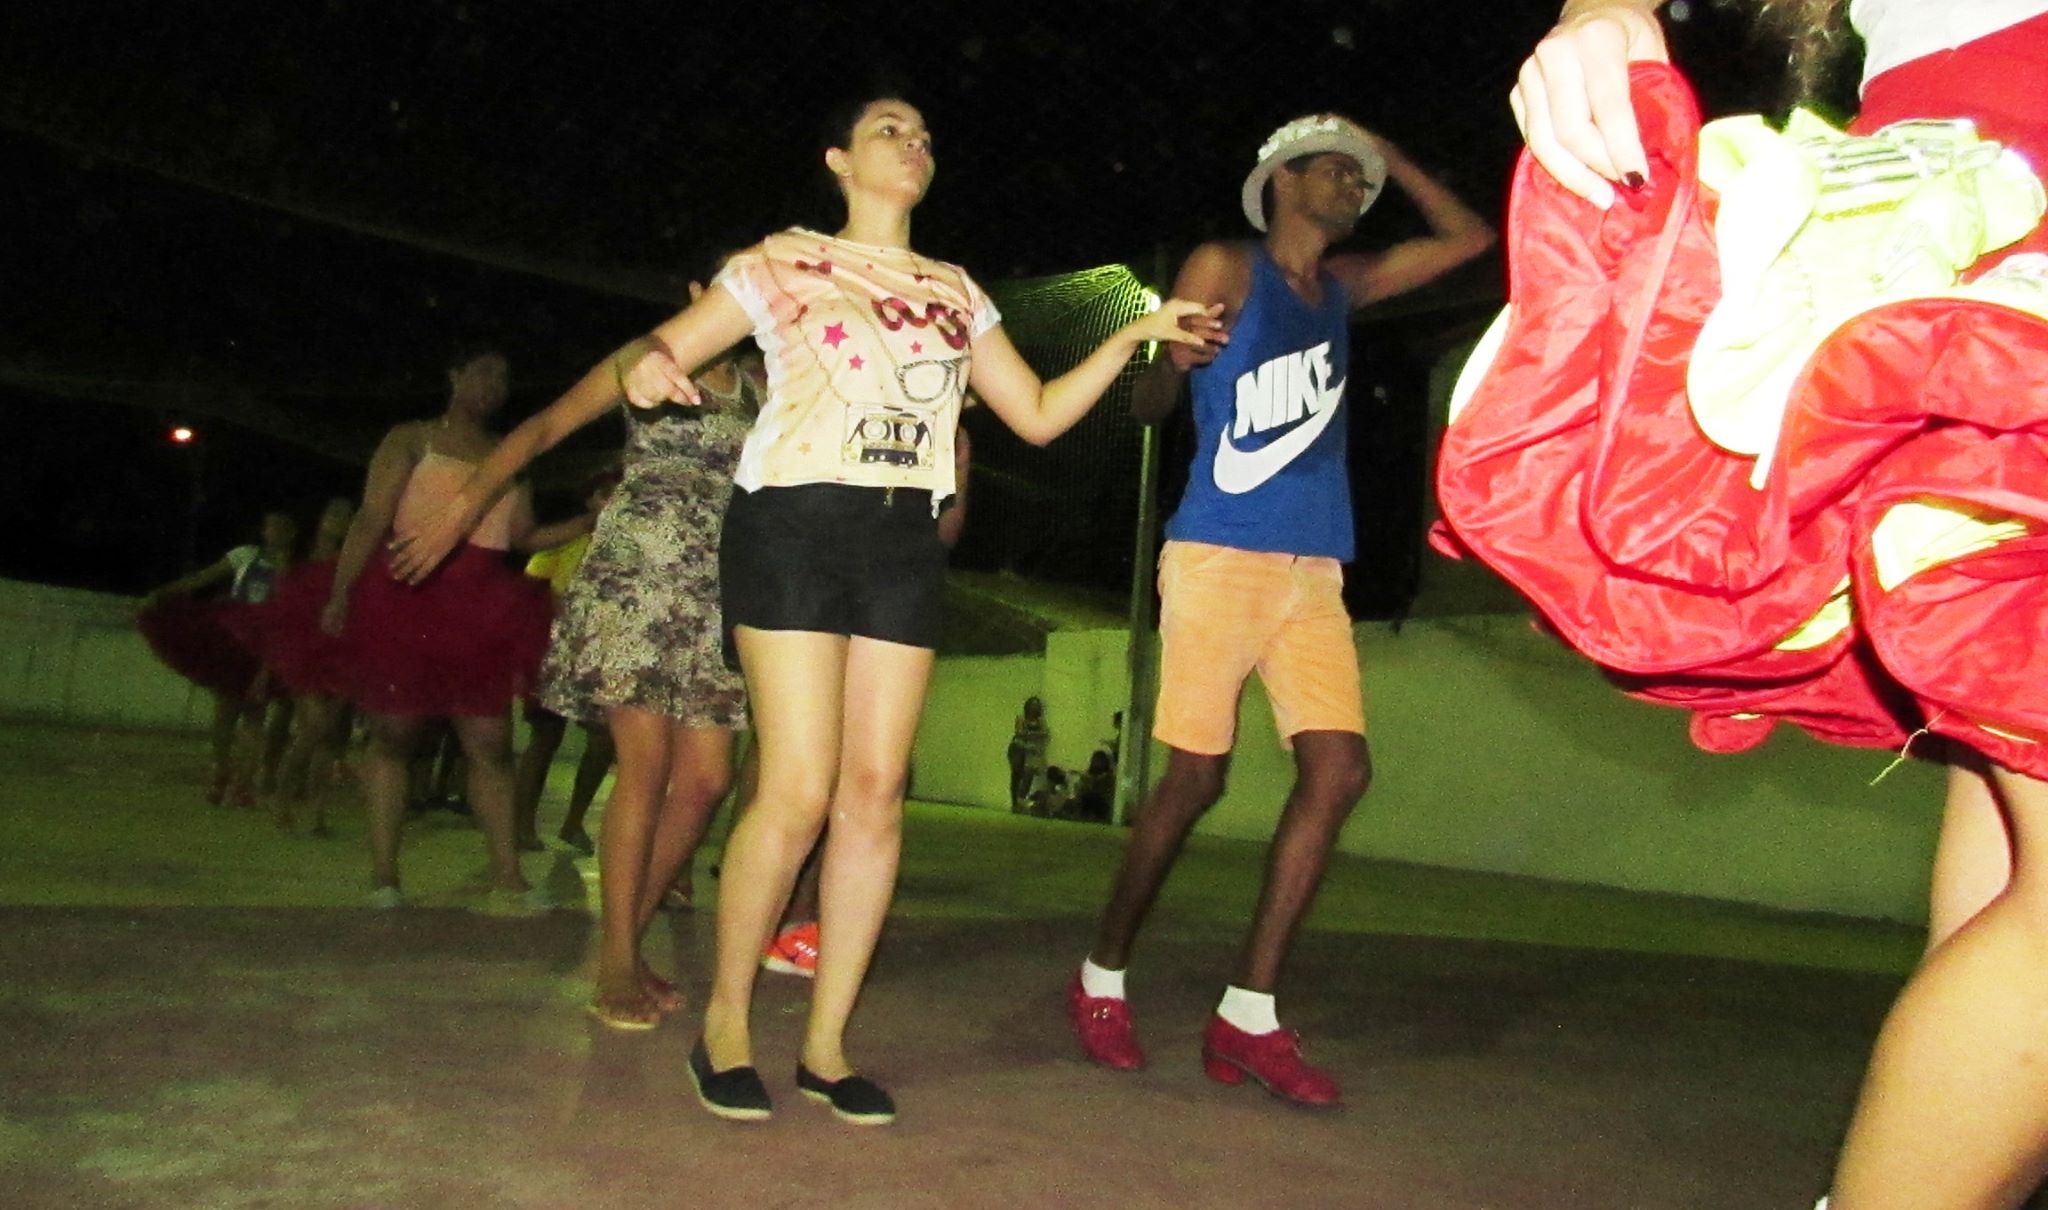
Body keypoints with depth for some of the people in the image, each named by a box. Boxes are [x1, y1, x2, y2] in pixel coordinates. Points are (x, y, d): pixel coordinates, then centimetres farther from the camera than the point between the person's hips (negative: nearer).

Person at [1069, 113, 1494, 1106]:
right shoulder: (1224, 269, 5)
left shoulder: (1343, 285, 21)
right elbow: (1147, 406, 1)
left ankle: (1248, 1013, -1)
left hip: (1313, 572, 6)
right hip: (1220, 557, -6)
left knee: (1339, 768, -9)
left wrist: (1389, 153, 24)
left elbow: (1468, 238, 31)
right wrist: (1171, 361, -21)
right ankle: (1101, 978, 15)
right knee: (1195, 781, -4)